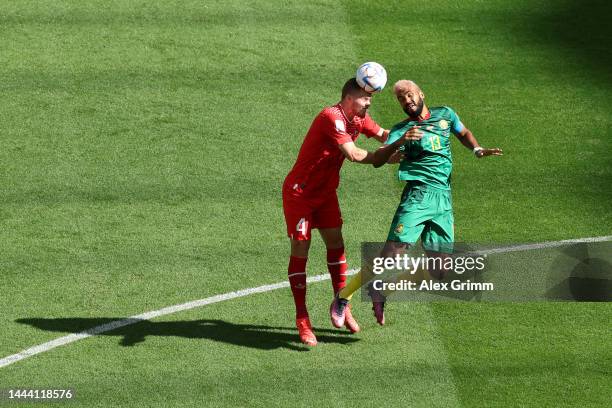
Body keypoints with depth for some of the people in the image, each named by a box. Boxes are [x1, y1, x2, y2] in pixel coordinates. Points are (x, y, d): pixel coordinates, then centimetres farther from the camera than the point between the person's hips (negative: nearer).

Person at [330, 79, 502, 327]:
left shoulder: (445, 115, 15)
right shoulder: (401, 130, 3)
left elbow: (463, 133, 36)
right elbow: (377, 160, -11)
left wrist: (477, 150, 16)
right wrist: (401, 142, -27)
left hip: (444, 198, 4)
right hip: (418, 194, -4)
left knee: (439, 272, -2)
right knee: (393, 254, -17)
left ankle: (380, 291, 17)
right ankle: (343, 297, -3)